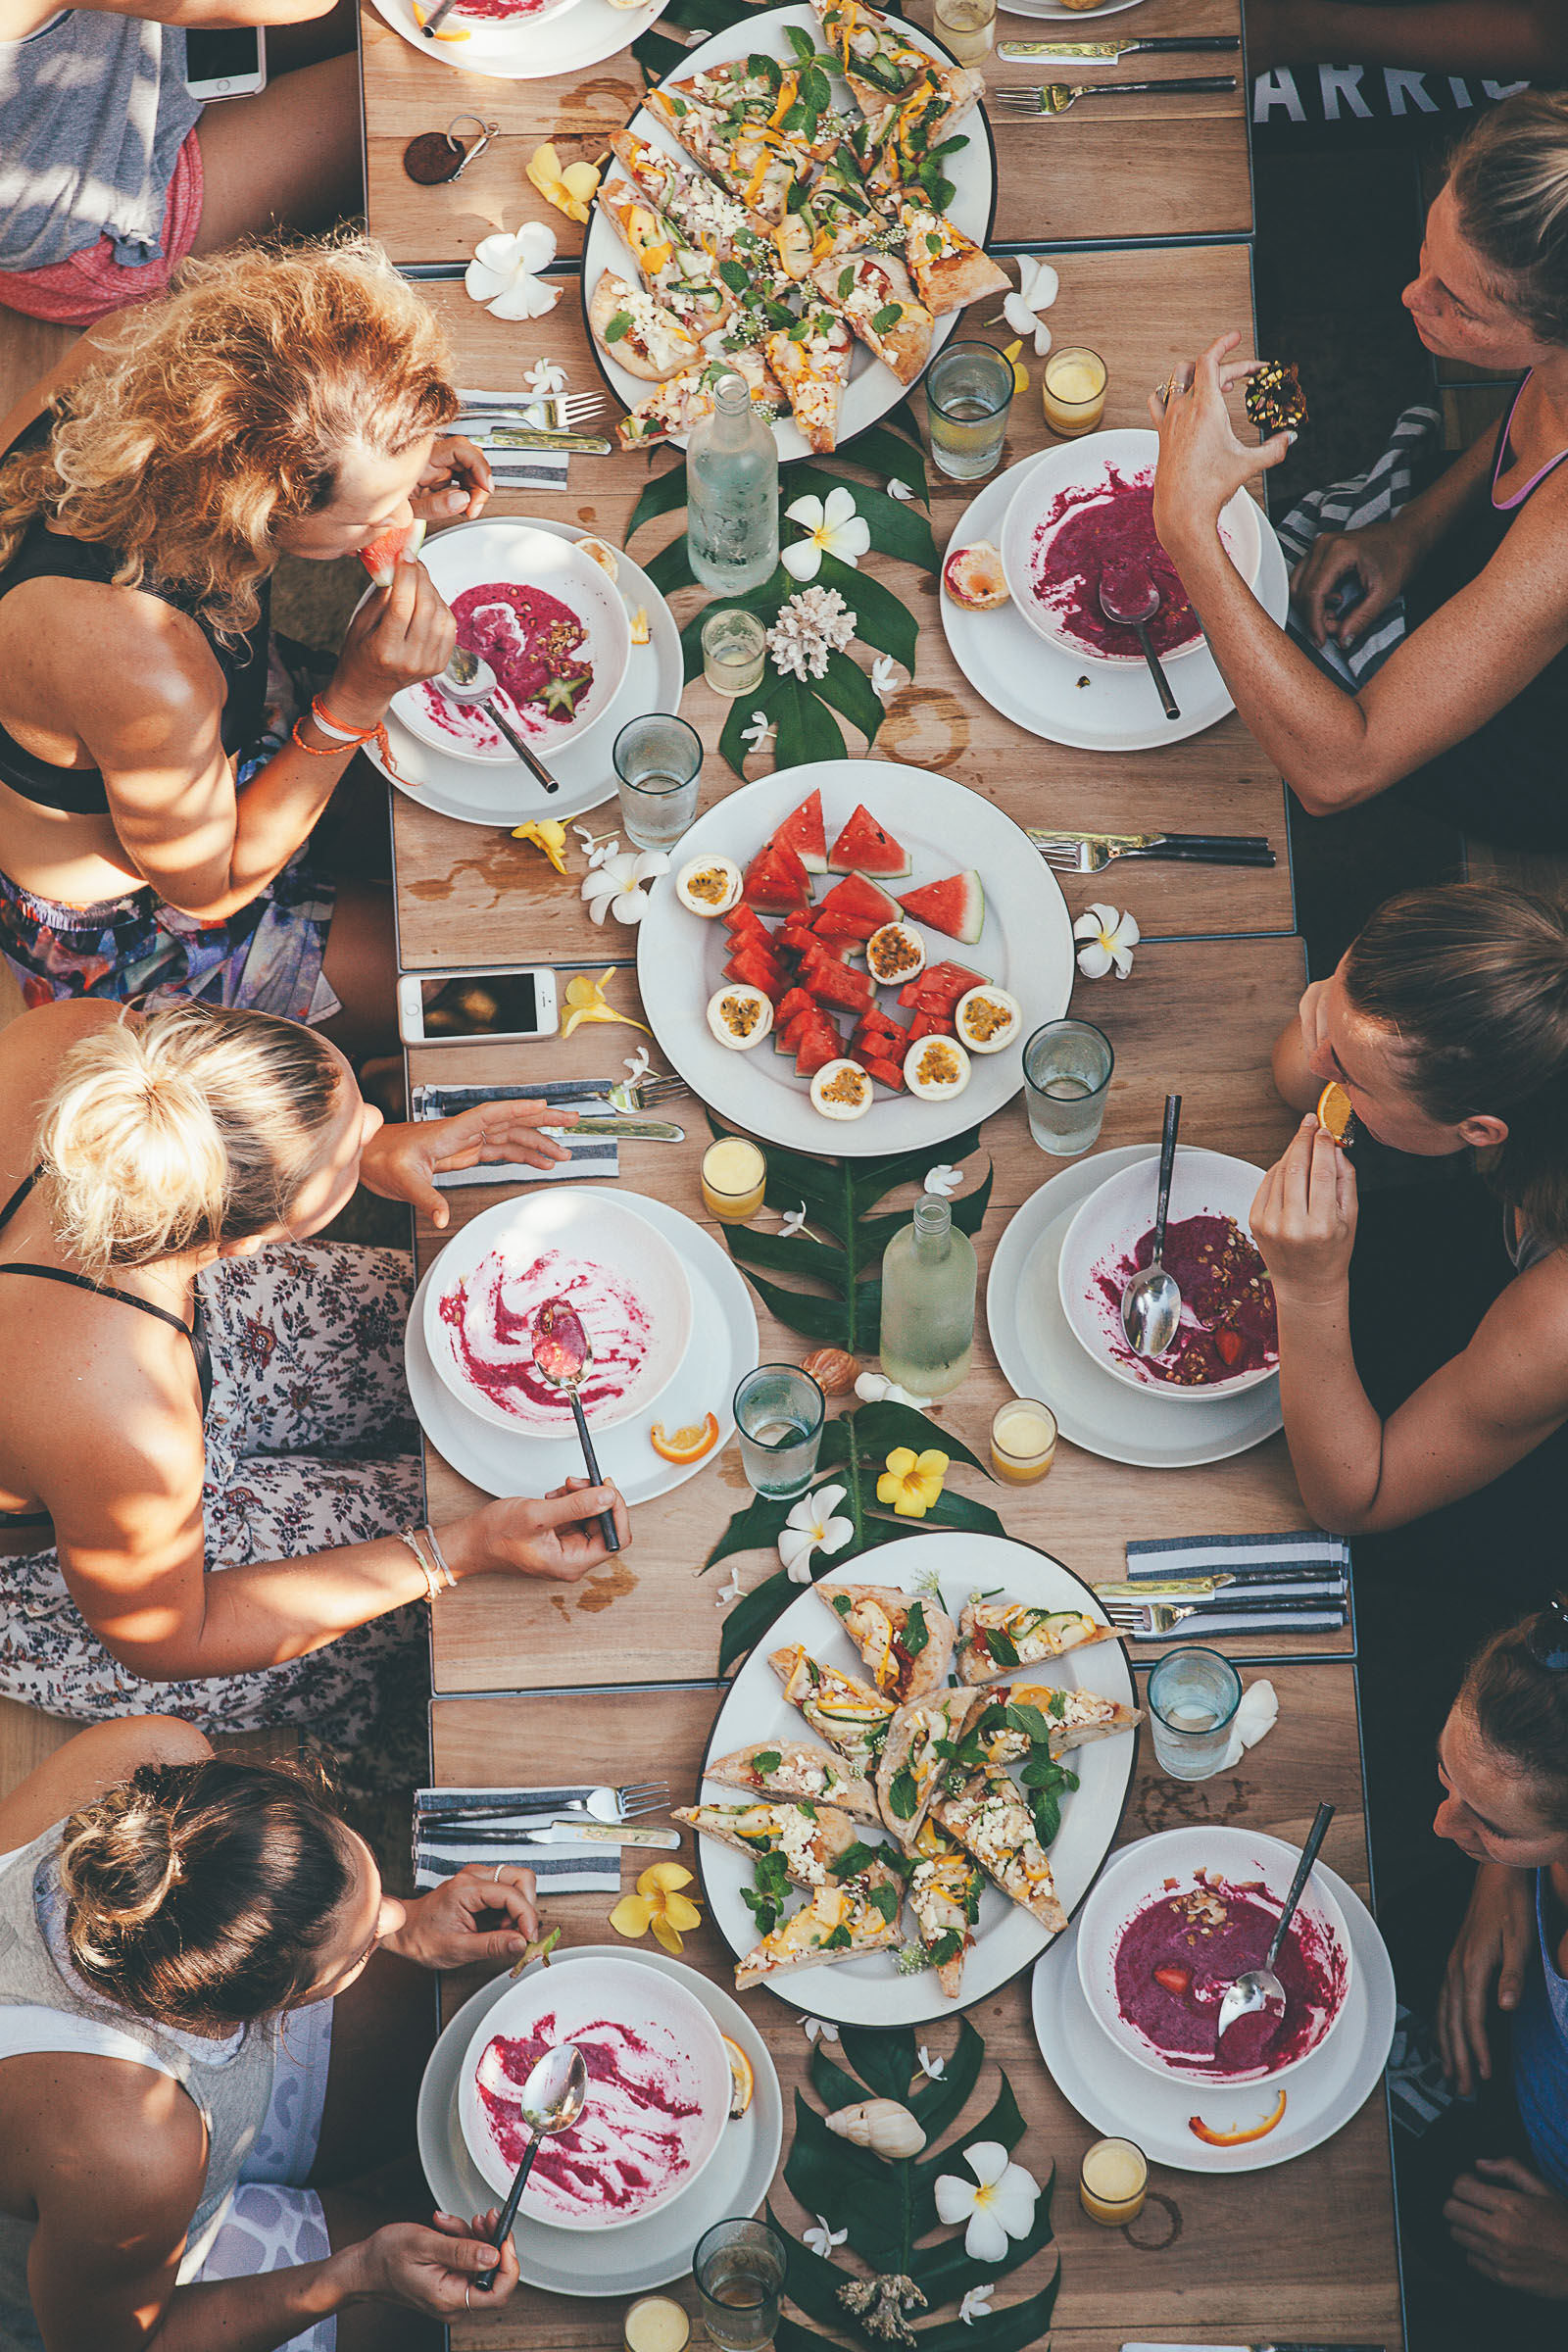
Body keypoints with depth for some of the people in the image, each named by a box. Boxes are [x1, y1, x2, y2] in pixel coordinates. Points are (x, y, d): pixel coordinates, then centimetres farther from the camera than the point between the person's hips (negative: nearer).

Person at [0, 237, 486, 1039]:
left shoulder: (137, 357, -27)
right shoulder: (147, 667, -48)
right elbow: (208, 887, -26)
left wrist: (397, 491, -15)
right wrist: (357, 699, -33)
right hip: (118, 925, -8)